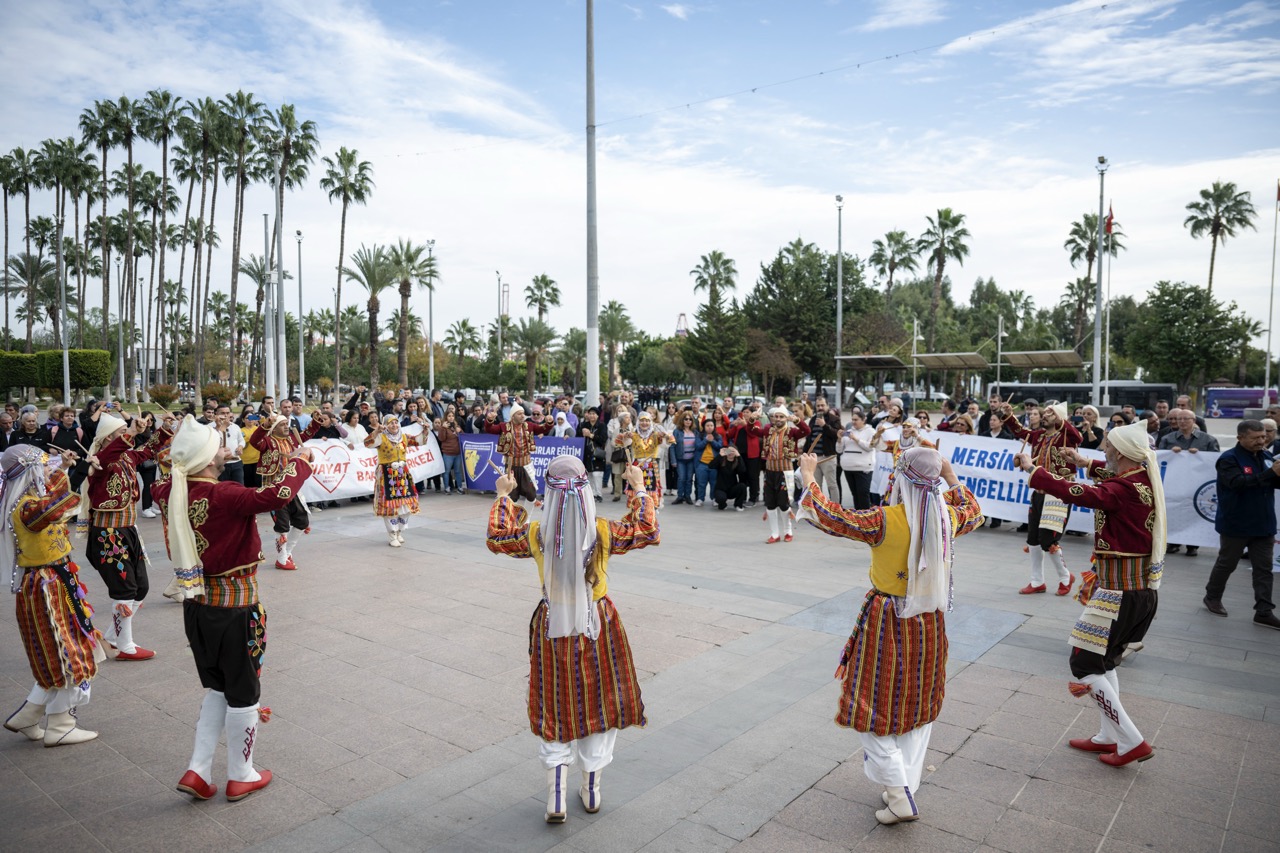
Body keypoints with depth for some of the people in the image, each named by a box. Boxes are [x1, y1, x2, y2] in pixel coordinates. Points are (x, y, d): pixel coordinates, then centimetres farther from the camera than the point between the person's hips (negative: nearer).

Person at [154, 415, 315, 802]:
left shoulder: (172, 492, -2)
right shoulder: (223, 495, -25)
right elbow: (276, 495, -38)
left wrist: (211, 464, 23)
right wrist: (299, 459, -22)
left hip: (196, 603, 7)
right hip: (235, 609, -7)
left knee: (217, 689, 24)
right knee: (243, 694, 11)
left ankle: (197, 771, 22)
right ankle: (241, 777, 26)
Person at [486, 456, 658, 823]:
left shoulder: (536, 535, -13)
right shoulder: (603, 532, -17)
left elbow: (497, 538, 6)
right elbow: (648, 532, -1)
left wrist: (503, 496, 17)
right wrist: (639, 490, 8)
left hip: (553, 629, 1)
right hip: (598, 628, 0)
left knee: (555, 709, 17)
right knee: (598, 706, 17)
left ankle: (556, 800, 20)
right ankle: (591, 792, 33)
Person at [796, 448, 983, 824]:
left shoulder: (886, 521, -23)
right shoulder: (947, 518, -6)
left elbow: (829, 518, -21)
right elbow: (974, 514, 18)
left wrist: (808, 478, -8)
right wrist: (952, 477, 25)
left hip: (887, 624, -5)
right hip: (929, 622, 6)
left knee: (873, 708, 9)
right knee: (917, 708, 19)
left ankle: (900, 796, 7)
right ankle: (908, 788, 29)